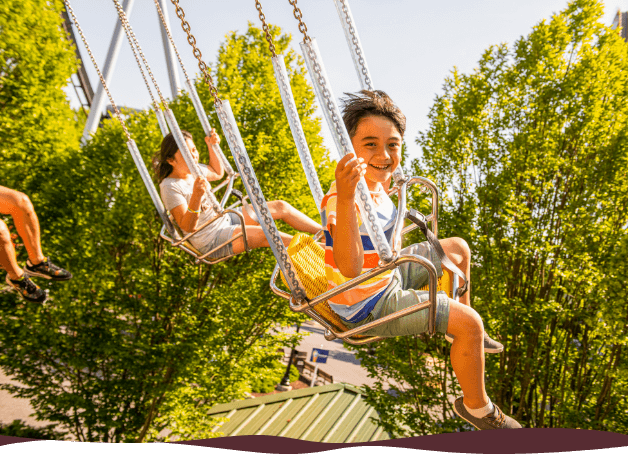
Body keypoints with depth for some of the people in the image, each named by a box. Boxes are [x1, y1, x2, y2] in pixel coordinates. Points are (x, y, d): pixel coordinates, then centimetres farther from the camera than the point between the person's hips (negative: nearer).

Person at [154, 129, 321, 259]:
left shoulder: (193, 170, 3)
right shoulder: (169, 187, -21)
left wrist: (212, 147, 8)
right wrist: (196, 195, -40)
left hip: (225, 218, 9)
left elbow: (217, 173, 24)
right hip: (211, 240, -9)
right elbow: (187, 226, -25)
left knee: (281, 207, 1)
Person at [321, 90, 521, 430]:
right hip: (367, 305, -9)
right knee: (470, 324, -15)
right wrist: (344, 198, -63)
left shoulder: (373, 181, -7)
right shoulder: (341, 199, -35)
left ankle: (461, 333, 38)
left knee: (458, 249, 20)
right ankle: (476, 407, 10)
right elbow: (351, 268, -52)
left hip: (386, 274, 10)